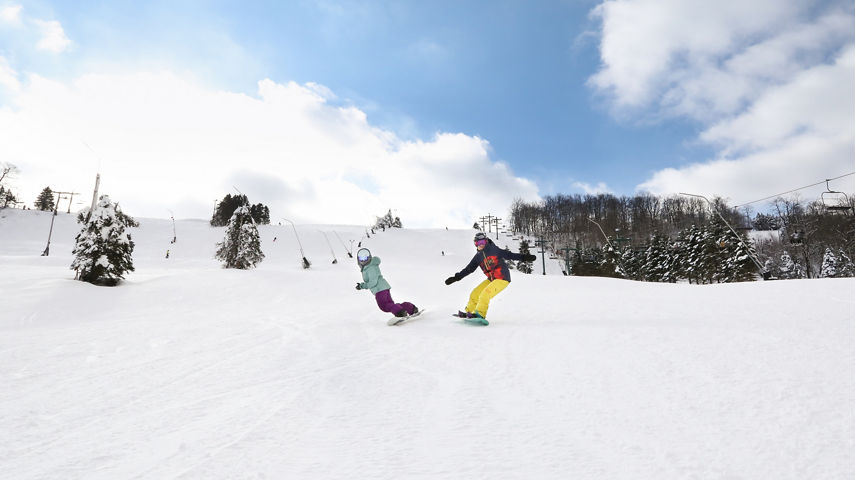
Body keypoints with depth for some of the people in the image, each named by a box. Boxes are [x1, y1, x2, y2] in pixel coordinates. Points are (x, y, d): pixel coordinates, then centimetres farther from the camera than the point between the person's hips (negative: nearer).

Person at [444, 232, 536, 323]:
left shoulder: (494, 249, -8)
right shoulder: (478, 257, 7)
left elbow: (508, 255, -10)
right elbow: (468, 269, 12)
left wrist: (523, 257, -20)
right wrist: (456, 277, 8)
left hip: (502, 279, -7)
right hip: (491, 280, 7)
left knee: (485, 294, -23)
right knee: (474, 294, 7)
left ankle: (480, 315, -16)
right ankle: (469, 312, 24)